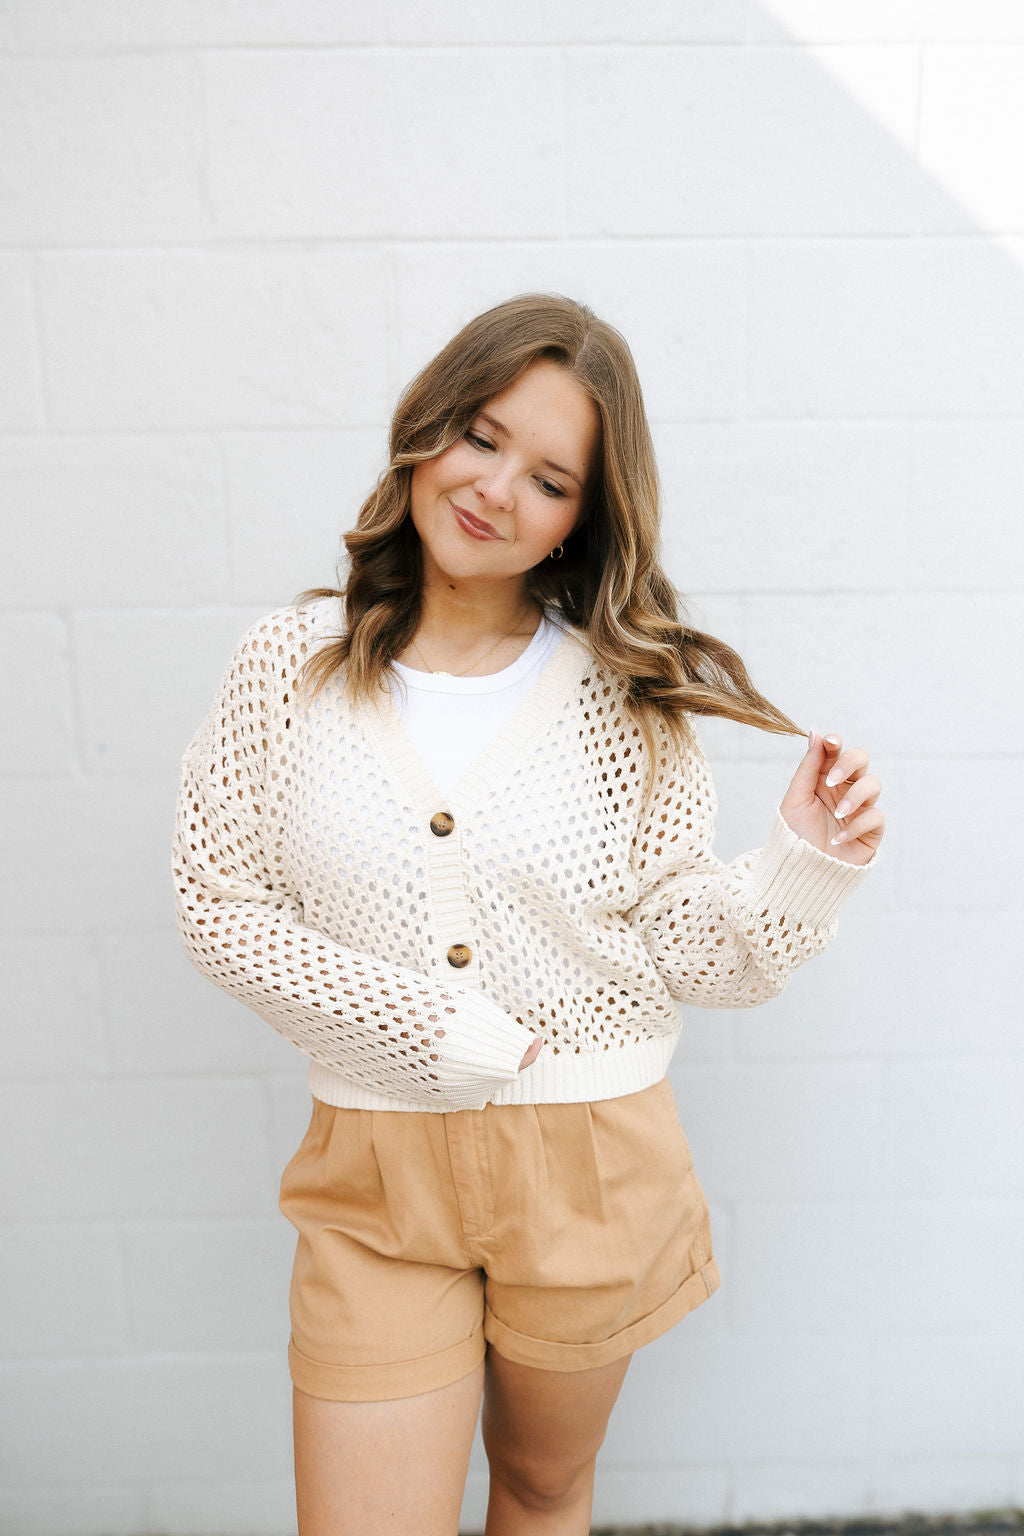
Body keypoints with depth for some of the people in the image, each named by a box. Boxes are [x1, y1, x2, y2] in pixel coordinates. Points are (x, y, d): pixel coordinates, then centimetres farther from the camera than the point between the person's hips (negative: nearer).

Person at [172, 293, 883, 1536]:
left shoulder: (624, 695, -7)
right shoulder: (290, 664, -6)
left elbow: (686, 950, -3)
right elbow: (220, 908, -5)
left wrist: (802, 863, -22)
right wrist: (437, 1029, -14)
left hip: (593, 1162, 1)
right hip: (378, 1168, 0)